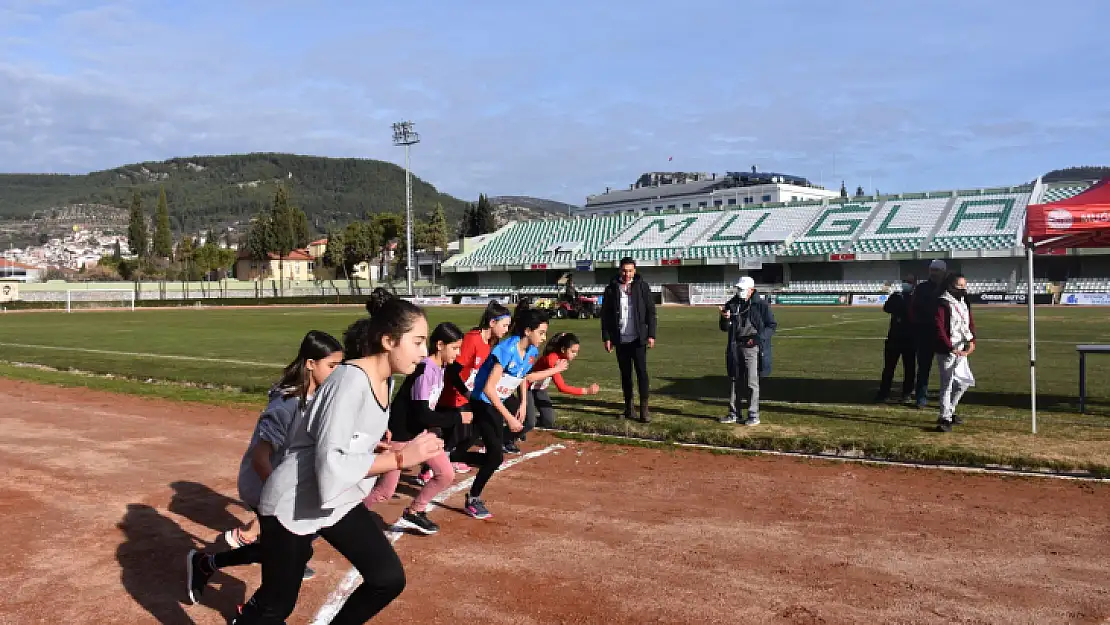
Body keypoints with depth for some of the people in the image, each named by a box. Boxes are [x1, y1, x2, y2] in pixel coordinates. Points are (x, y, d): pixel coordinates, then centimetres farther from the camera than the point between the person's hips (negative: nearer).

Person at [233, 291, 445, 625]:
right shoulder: (351, 381, -27)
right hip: (293, 504, -8)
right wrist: (400, 458, -30)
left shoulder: (384, 380, 0)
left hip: (339, 501, 8)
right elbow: (331, 463, -32)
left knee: (388, 579, 3)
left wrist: (385, 452, -4)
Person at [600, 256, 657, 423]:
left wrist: (651, 335, -5)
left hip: (638, 339, -2)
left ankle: (644, 408, -2)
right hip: (620, 339, 2)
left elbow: (651, 312, 1)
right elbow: (605, 314, 5)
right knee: (625, 373, 9)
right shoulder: (611, 289, 3)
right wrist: (606, 337, 0)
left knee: (641, 372, -5)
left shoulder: (642, 287, 1)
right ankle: (628, 407, 17)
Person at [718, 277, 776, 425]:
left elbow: (772, 325, -1)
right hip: (735, 347, 5)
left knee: (751, 382, -4)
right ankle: (734, 413, 20)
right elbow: (724, 328, 11)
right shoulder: (731, 305, 9)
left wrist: (758, 338, -14)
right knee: (734, 381, 11)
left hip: (752, 347, -5)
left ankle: (753, 416, 3)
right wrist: (725, 319, -12)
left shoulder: (761, 305, -4)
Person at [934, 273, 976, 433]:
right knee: (947, 384, -5)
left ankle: (949, 411, 31)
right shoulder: (943, 304, -14)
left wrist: (972, 341, -7)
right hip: (947, 352, -9)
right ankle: (945, 419, 3)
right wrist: (951, 348, -23)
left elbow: (971, 322, 10)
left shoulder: (964, 303, 12)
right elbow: (939, 329, -19)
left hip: (961, 351, 9)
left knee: (964, 382, 17)